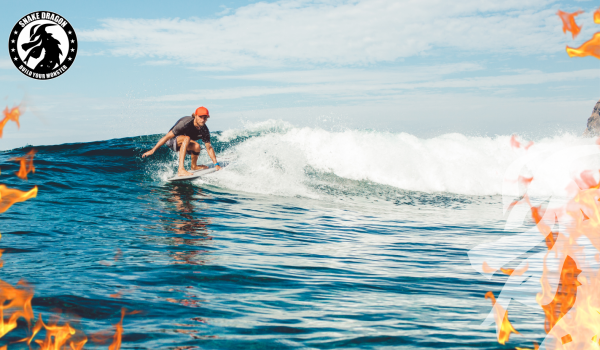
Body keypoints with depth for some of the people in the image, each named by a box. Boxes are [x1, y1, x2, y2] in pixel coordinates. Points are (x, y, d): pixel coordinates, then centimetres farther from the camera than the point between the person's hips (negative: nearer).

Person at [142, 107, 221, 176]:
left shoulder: (204, 130, -14)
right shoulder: (186, 123, -31)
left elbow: (209, 148, -4)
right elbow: (168, 136, -28)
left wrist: (216, 164, -8)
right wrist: (153, 150, -27)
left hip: (185, 144, 6)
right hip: (172, 141, -6)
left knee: (196, 146, -25)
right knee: (186, 138, -37)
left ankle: (194, 166, 6)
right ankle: (181, 170, -45)